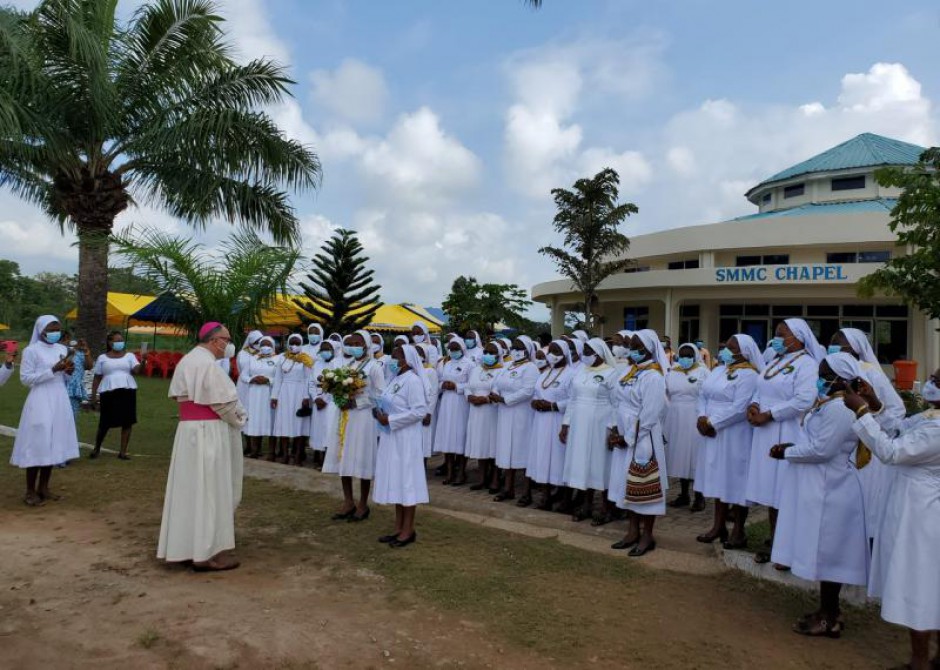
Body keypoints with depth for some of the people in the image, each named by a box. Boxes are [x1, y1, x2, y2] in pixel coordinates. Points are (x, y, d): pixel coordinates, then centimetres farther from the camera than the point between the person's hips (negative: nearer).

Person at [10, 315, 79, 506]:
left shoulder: (62, 349, 10)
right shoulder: (31, 350, -8)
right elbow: (25, 378, -11)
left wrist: (68, 372, -5)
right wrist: (53, 370, -19)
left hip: (59, 402, 6)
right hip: (40, 403, -6)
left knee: (52, 444, 10)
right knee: (37, 446, -4)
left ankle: (43, 487, 20)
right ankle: (30, 492, 6)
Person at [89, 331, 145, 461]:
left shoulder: (129, 356, 8)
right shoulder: (102, 358, 9)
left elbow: (136, 370, -7)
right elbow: (97, 378, 11)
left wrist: (143, 362, -27)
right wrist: (93, 395, 6)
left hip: (127, 391, 1)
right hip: (108, 392, -1)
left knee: (127, 422, 0)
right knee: (105, 423, 3)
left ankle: (123, 452, 9)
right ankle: (96, 448, 26)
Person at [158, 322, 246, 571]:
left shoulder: (187, 361, 12)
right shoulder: (208, 364, -18)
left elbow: (182, 396, 14)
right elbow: (224, 403, -16)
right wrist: (239, 420, 1)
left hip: (188, 428, 9)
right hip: (208, 432, -9)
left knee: (191, 487, 14)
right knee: (208, 490, -3)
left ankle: (185, 545, 23)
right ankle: (207, 552, 3)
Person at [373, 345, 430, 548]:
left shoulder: (413, 380, -16)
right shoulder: (396, 379, 11)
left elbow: (420, 411, -21)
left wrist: (390, 420, -20)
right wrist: (381, 413, 1)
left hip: (406, 438, -9)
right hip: (392, 437, 9)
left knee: (407, 480, -1)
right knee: (395, 480, 12)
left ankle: (408, 530, 8)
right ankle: (399, 527, 21)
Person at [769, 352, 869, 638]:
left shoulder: (838, 408, -21)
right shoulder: (832, 404, 12)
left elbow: (822, 449, -24)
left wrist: (787, 452, -11)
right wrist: (792, 446, 2)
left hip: (828, 491, -10)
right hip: (823, 488, 10)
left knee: (826, 553, -1)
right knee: (827, 553, 16)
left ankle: (829, 618, 10)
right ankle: (829, 611, 27)